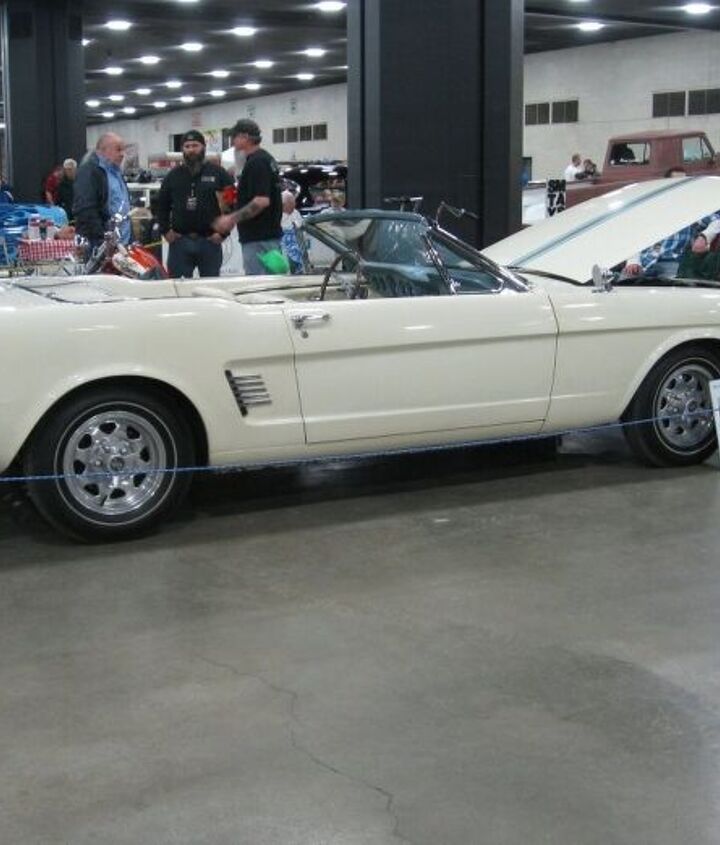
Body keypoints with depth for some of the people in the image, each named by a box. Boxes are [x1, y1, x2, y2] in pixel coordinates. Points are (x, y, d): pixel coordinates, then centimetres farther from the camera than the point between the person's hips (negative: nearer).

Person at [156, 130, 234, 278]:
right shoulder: (173, 175, 11)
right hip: (179, 242, 2)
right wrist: (165, 230, 7)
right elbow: (161, 205, 18)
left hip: (210, 241, -2)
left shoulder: (218, 173, 2)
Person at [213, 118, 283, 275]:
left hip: (259, 239, -11)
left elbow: (262, 201, -25)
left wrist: (232, 218, -21)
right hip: (269, 234, 11)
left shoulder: (256, 162, -17)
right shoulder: (265, 158, 15)